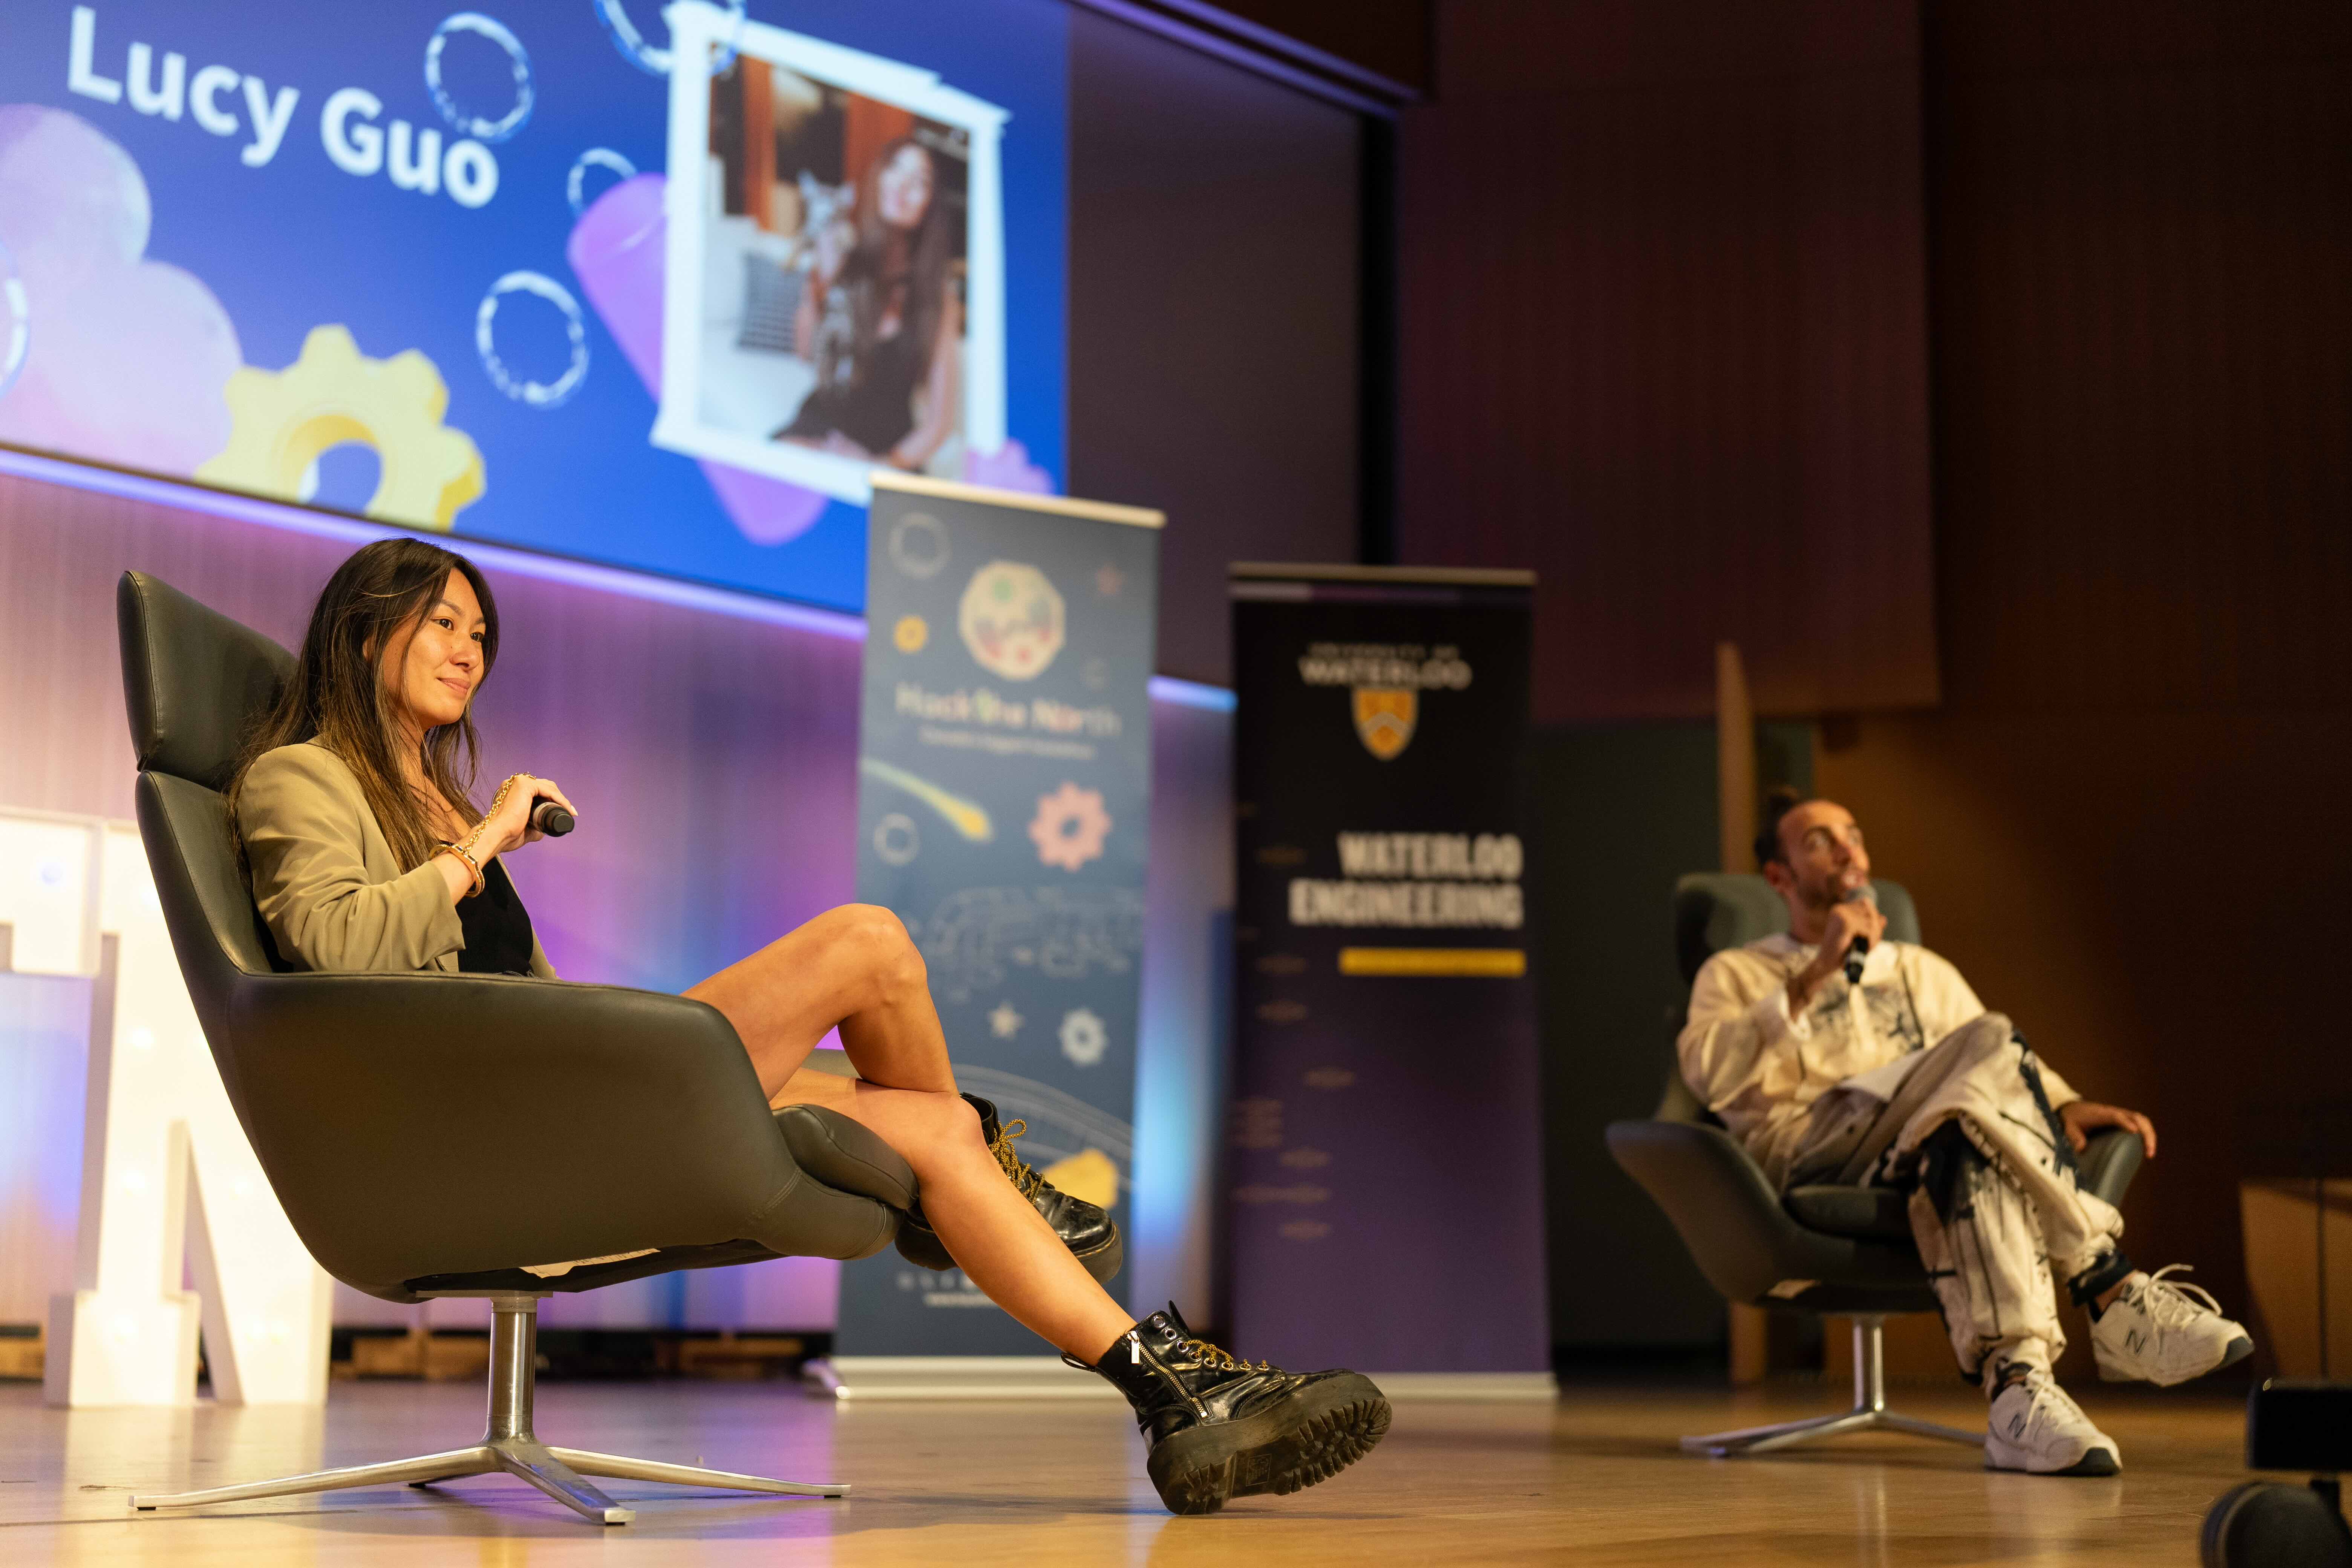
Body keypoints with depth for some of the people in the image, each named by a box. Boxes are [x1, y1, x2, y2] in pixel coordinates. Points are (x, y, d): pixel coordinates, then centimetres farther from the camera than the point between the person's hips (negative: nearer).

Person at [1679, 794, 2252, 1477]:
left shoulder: (1924, 973, 35)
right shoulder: (1736, 973, 21)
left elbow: (2016, 1076, 24)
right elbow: (1711, 1075, -2)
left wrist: (2063, 1106, 1)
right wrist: (1817, 975, -5)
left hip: (1925, 1152, 4)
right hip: (1810, 1152, -3)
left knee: (1970, 1137, -36)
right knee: (1989, 1046, -29)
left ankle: (2017, 1383, -52)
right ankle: (2116, 1299, -36)